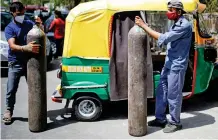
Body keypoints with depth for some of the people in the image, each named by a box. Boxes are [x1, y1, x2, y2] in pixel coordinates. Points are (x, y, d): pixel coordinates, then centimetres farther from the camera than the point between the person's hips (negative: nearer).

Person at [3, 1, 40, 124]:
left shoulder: (29, 24, 6)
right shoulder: (9, 28, -7)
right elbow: (12, 46, -21)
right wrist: (26, 48, -40)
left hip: (30, 62, 3)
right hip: (15, 63, -3)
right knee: (11, 90, 0)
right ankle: (9, 111, 19)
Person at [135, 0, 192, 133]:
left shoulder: (184, 25, -19)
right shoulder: (176, 25, 14)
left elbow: (163, 38, -25)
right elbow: (166, 39, 11)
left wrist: (144, 26, -21)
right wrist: (146, 27, 1)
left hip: (177, 66, -9)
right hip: (169, 64, 9)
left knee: (173, 95, 1)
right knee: (161, 92, 13)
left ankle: (175, 123, 17)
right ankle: (160, 119, 25)